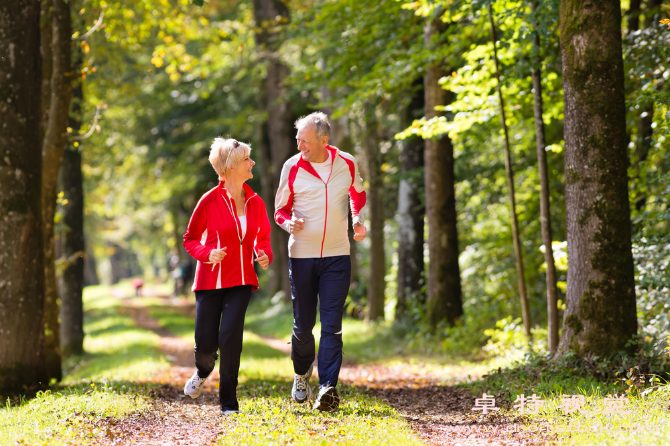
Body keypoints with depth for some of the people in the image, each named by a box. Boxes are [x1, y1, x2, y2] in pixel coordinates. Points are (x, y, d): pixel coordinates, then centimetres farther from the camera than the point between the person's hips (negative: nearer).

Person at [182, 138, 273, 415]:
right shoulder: (210, 201, -7)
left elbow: (263, 237, 19)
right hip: (211, 279, -2)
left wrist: (264, 255, -2)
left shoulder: (255, 203, 5)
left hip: (241, 280, 2)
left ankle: (228, 402, -2)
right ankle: (203, 372, 36)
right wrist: (207, 254, -18)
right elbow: (190, 239, 2)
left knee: (230, 337, -15)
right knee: (205, 344, -3)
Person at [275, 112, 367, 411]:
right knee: (302, 324, 6)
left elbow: (358, 195, 20)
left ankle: (328, 387, -11)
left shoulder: (347, 164, -1)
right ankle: (302, 373, 33)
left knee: (331, 323, -8)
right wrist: (289, 224, -16)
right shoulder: (292, 167, -4)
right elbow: (281, 210, 7)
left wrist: (358, 220, 2)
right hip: (301, 255, 0)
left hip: (336, 255, 0)